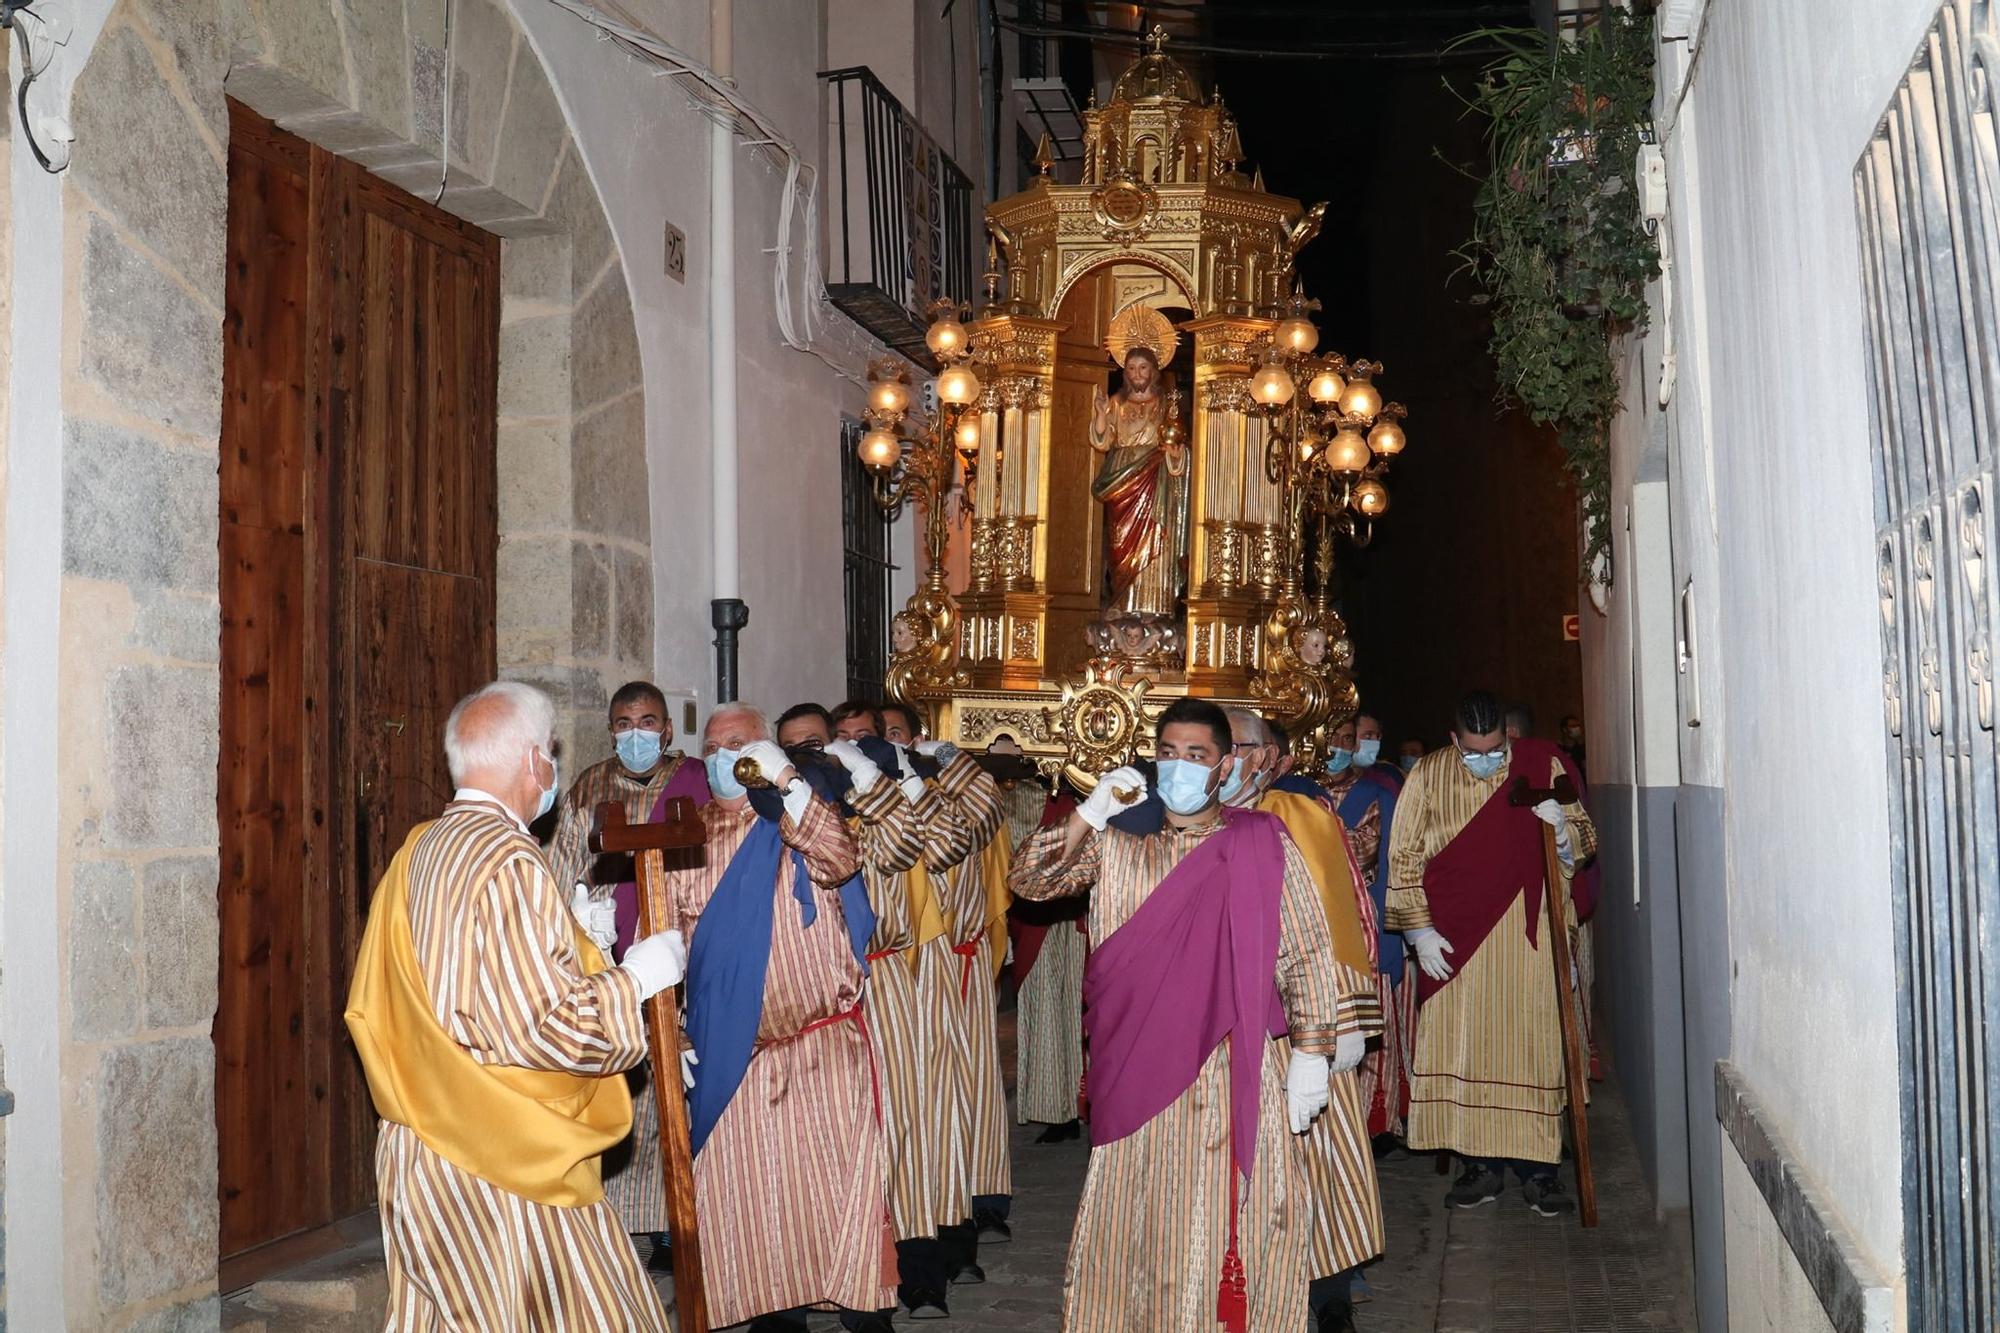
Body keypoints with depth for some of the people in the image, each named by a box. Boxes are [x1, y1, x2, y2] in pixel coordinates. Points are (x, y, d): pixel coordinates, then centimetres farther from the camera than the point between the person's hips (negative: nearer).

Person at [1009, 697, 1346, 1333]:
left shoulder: (1264, 842, 2)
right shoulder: (1116, 845, 8)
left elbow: (1307, 953, 1)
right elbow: (1028, 880, 1)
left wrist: (1310, 1053, -5)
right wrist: (1089, 814, -11)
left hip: (1240, 1072, -2)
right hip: (1142, 1072, 2)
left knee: (1238, 1220, 3)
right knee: (1140, 1221, 9)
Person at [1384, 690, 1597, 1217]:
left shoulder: (1542, 765, 1)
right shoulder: (1428, 774, 0)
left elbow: (1584, 842, 9)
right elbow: (1403, 859, 2)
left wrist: (1562, 829, -15)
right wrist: (1419, 930, -5)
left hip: (1527, 937, 0)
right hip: (1454, 939, 0)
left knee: (1532, 1044, 1)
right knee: (1461, 1046, 1)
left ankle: (1538, 1167, 10)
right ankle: (1481, 1166, 12)